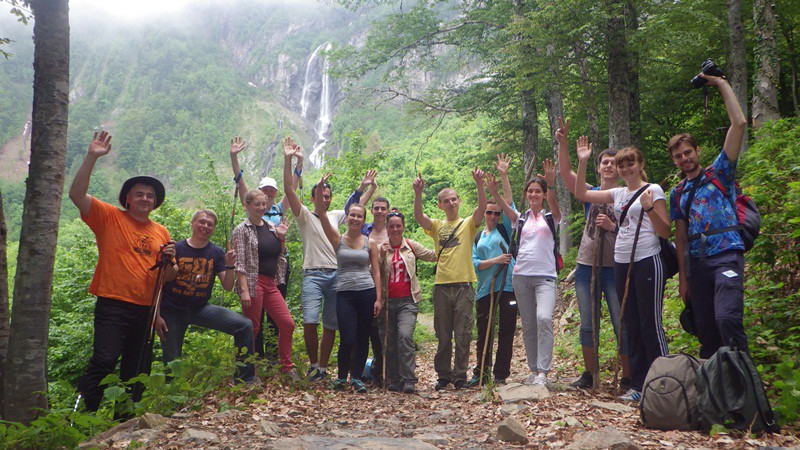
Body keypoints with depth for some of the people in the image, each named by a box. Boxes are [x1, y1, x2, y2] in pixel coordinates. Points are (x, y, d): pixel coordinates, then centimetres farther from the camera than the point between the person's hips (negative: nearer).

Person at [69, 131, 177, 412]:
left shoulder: (161, 232, 14)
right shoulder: (109, 217, 2)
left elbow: (168, 277, 18)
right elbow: (77, 194, -12)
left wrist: (168, 261, -4)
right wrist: (91, 157, -19)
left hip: (145, 310, 5)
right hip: (113, 305, -5)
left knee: (138, 371, 11)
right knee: (104, 360, -19)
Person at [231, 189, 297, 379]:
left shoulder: (271, 227, 15)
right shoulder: (242, 230, -4)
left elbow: (280, 256, 20)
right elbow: (239, 262, -10)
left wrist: (282, 237, 4)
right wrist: (244, 290, -18)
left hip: (270, 284, 7)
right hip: (252, 283, -6)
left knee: (287, 323, 4)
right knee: (252, 328, 0)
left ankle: (287, 367, 18)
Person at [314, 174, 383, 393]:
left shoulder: (370, 243, 7)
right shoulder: (338, 239, 4)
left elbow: (376, 271, 7)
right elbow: (321, 214, -6)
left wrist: (378, 298, 0)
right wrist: (319, 190, -19)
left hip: (367, 293, 2)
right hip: (344, 293, -1)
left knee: (362, 338, 6)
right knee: (347, 339, -8)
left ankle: (356, 377, 21)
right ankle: (342, 376, 15)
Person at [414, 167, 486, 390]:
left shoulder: (468, 224, 7)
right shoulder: (437, 226, 11)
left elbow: (482, 207, -11)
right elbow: (418, 216, -7)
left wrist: (479, 184, -26)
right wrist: (418, 193, -21)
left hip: (464, 284, -2)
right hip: (442, 285, 2)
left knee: (463, 335, 2)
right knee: (443, 335, 8)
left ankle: (460, 375, 12)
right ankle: (443, 375, 19)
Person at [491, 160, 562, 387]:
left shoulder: (551, 216, 6)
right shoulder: (521, 219, 12)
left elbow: (553, 203, -16)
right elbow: (504, 206, -6)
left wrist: (551, 185, -36)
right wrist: (493, 189, -26)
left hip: (545, 276, -3)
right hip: (521, 275, 4)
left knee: (544, 319, -22)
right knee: (528, 325, 7)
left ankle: (543, 372, -20)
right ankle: (534, 370, 17)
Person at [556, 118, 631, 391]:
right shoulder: (590, 194, 11)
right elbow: (566, 172, 0)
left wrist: (613, 226, -15)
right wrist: (563, 142, -10)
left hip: (615, 267, -3)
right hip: (586, 266, 3)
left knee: (622, 325, -4)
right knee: (588, 324, 9)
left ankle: (628, 378, 6)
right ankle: (589, 374, 19)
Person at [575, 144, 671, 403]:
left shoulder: (652, 190, -3)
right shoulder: (618, 194, 14)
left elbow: (666, 232, -8)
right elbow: (581, 194, 12)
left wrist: (649, 208, -22)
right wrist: (582, 163, 6)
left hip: (647, 262, -7)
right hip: (622, 263, 7)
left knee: (651, 325, -7)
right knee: (631, 326, 9)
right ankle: (639, 385, 17)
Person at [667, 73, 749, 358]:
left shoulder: (719, 173, 8)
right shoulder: (677, 195, 19)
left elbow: (739, 123, -3)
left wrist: (722, 84, 1)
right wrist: (683, 277, 12)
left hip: (726, 255, -5)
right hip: (696, 263, 5)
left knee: (727, 318, -22)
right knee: (704, 328, 6)